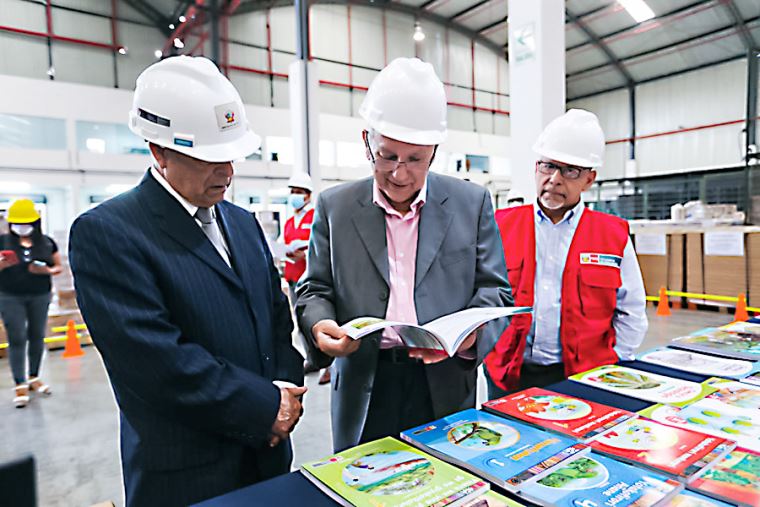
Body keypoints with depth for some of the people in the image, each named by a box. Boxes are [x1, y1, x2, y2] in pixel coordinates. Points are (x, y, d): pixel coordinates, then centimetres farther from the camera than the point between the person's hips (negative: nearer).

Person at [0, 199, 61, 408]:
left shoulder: (47, 243, 2)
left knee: (37, 336, 8)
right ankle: (20, 385, 5)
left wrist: (48, 271, -12)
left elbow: (59, 267, 8)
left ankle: (34, 377, 23)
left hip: (40, 296, 2)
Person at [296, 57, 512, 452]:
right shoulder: (333, 207, 2)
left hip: (446, 386, 1)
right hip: (363, 391, 0)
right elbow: (315, 288, 5)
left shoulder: (472, 202, 1)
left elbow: (494, 289, 1)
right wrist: (319, 323, -17)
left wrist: (469, 332, -19)